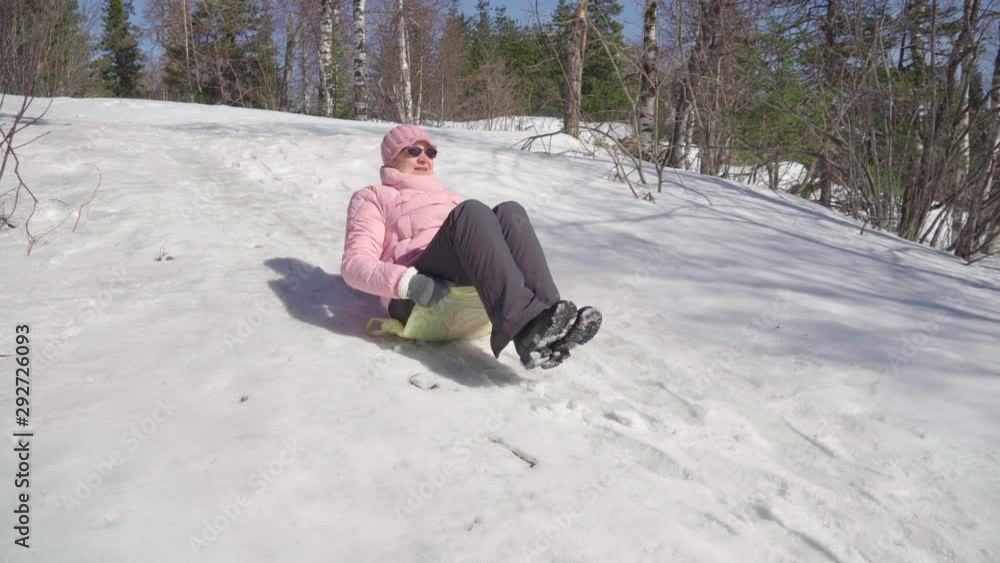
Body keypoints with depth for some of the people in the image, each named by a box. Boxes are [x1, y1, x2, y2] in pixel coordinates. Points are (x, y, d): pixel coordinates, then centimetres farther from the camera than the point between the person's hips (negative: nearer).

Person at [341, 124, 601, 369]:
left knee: (509, 212, -21)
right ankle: (524, 327, -48)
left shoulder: (449, 196, 37)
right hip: (418, 300, -4)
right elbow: (355, 264, 4)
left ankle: (544, 324, -41)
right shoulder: (372, 196, 21)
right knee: (471, 211, -28)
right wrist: (408, 283, -17)